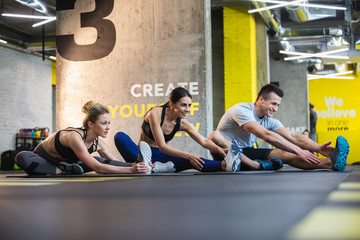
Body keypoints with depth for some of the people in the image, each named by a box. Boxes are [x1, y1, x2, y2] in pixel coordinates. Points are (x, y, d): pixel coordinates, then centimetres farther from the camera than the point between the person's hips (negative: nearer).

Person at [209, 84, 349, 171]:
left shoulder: (269, 121, 5)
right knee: (214, 136, -40)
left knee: (283, 154, -17)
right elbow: (266, 135, -31)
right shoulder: (242, 110, -21)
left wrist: (319, 148, -17)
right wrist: (298, 151, -33)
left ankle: (330, 163, -34)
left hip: (246, 154, 6)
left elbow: (292, 136, -2)